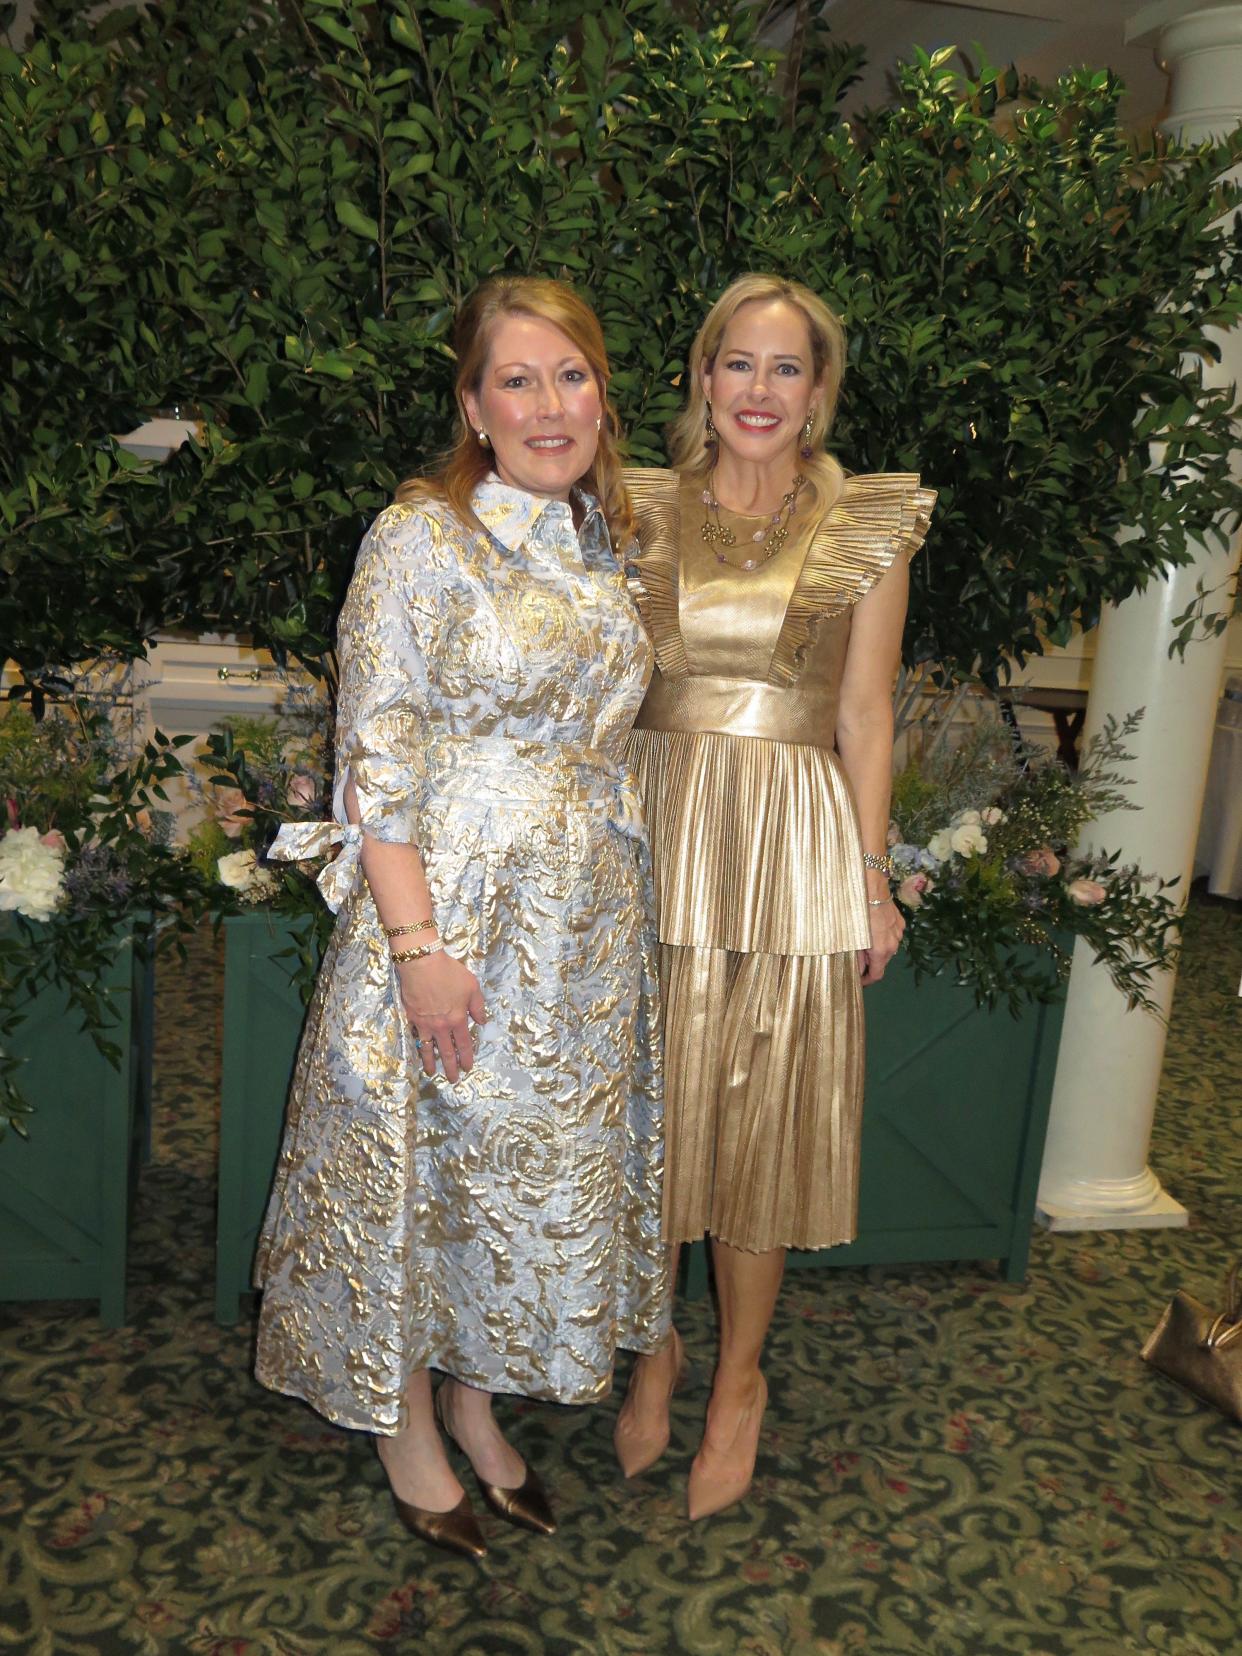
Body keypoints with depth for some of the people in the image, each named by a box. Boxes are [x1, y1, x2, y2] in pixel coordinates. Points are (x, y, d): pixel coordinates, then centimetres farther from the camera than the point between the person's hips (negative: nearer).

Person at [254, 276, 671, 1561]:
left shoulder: (607, 540, 8)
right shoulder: (421, 538, -12)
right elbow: (377, 759, -15)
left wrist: (629, 894, 12)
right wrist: (419, 945, -19)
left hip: (587, 921, 7)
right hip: (453, 905, -6)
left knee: (547, 1157, 17)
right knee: (424, 1159, 9)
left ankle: (476, 1391, 39)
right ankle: (405, 1423, 32)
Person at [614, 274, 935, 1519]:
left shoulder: (866, 531, 3)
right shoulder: (645, 513, 5)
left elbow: (864, 718, 4)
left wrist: (872, 880, 1)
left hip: (794, 847, -1)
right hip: (655, 835, 1)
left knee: (764, 1118, 7)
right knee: (647, 1107, 9)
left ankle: (739, 1377, 30)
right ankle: (653, 1356, 33)